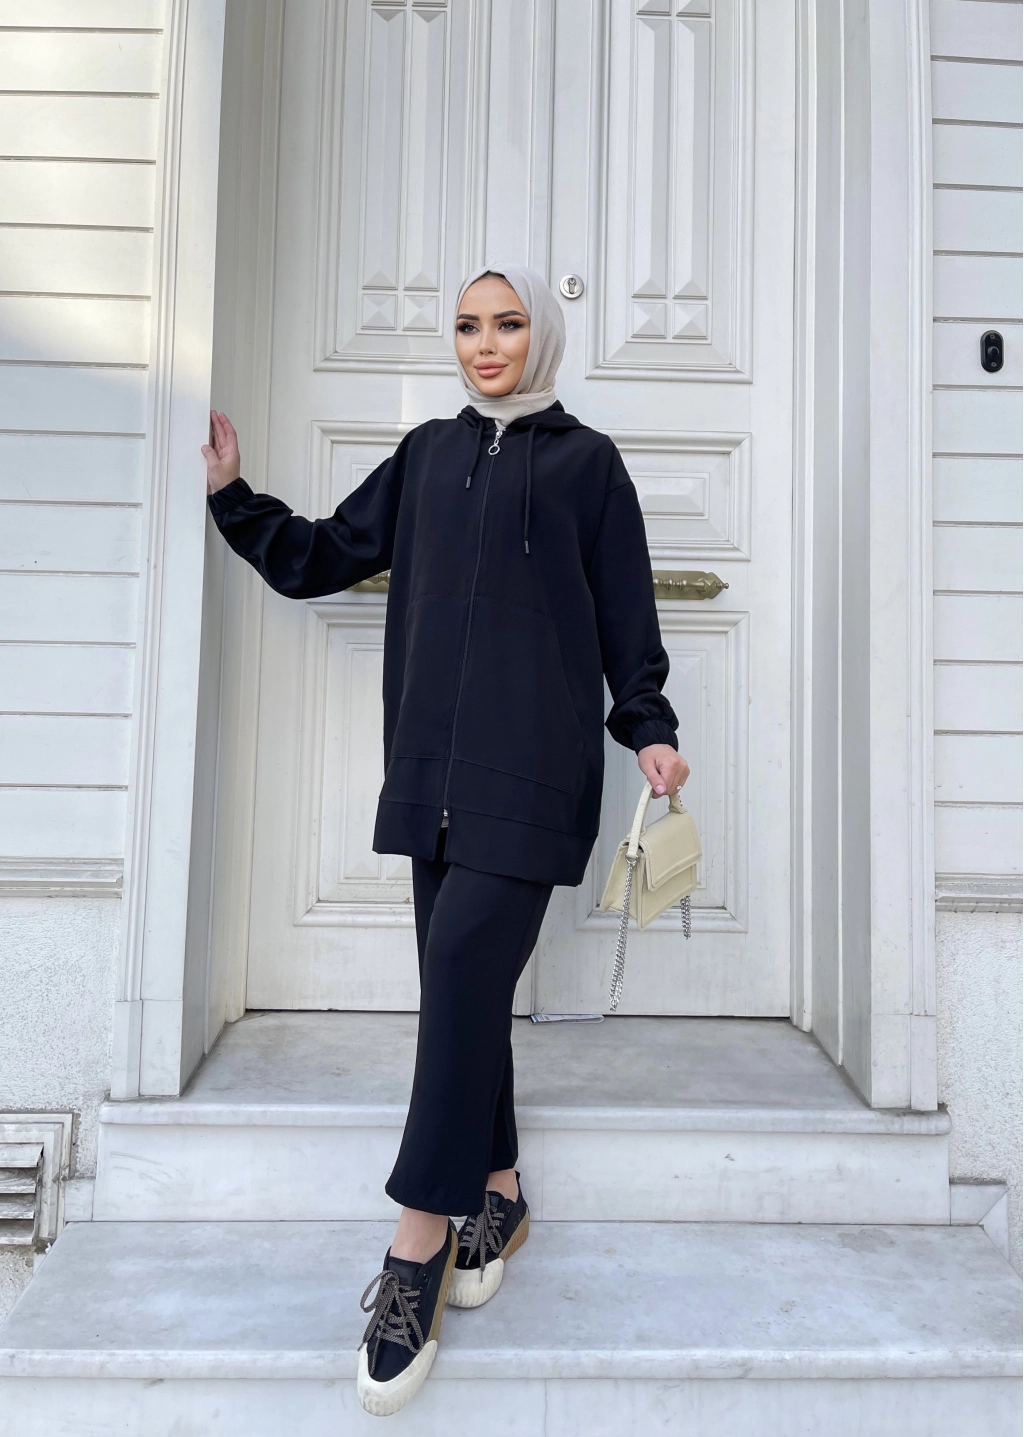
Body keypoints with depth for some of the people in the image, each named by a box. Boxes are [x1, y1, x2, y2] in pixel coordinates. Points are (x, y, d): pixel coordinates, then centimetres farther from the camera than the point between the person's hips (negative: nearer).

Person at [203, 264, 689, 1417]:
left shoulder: (585, 461, 9)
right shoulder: (427, 455, 19)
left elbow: (626, 611, 6)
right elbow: (322, 558, 21)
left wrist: (649, 728, -3)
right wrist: (232, 494, 14)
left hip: (534, 762, -4)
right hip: (434, 760, 4)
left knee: (463, 964, -14)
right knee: (463, 979, 5)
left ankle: (418, 1249, -4)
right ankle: (497, 1197, 22)